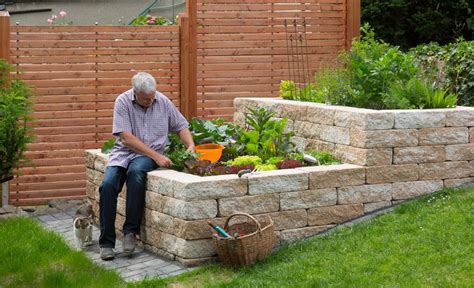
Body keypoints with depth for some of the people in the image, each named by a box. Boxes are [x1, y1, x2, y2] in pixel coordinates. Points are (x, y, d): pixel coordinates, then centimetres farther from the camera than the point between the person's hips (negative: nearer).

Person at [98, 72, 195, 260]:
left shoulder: (163, 102, 1)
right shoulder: (123, 102, -9)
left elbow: (181, 126, 12)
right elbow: (126, 138, -16)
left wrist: (190, 145, -9)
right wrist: (156, 156, -20)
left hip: (149, 155, 0)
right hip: (124, 152, 0)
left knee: (136, 172, -35)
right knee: (108, 185, -27)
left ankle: (130, 230, -27)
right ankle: (106, 242, -19)